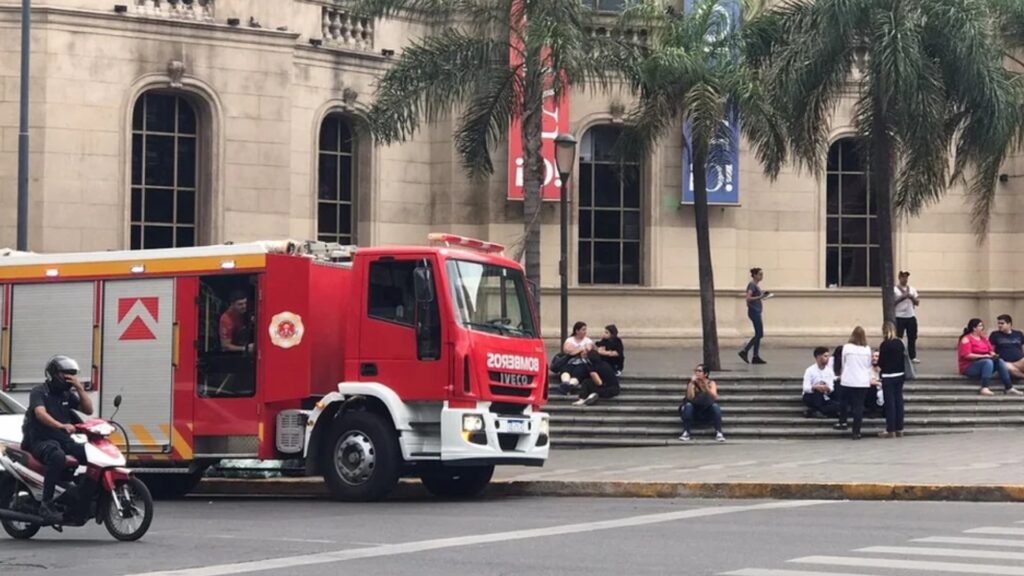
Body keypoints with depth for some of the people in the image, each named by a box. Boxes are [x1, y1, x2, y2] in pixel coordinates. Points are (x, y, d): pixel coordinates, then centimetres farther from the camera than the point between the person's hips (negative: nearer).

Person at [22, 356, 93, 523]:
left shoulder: (68, 395, 17)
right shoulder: (39, 392, -3)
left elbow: (88, 409, 9)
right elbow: (40, 413, -22)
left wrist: (79, 388, -1)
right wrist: (61, 426, -38)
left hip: (64, 440, 6)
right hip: (42, 441, -6)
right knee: (57, 457, -40)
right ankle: (46, 505, -38)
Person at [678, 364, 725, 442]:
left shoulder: (711, 383, -6)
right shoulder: (692, 383, -7)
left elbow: (714, 397, -23)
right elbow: (690, 398, -23)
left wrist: (706, 386, -36)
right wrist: (691, 383, -28)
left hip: (708, 412, 0)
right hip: (695, 412, 0)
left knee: (715, 405, -30)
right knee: (688, 405, -30)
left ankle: (719, 433, -32)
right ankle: (686, 433, -31)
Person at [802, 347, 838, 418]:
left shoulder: (829, 371, 3)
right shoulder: (810, 370, -10)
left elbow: (831, 388, -5)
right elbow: (806, 388, -19)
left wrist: (828, 389, -29)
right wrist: (815, 387, -39)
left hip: (824, 398, 4)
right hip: (810, 397, -4)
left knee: (836, 406, -28)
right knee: (818, 389, -37)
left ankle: (812, 411, -20)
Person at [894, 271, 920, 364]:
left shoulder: (912, 289, 12)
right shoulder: (894, 289, -2)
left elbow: (917, 302, 9)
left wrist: (911, 297, -10)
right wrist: (902, 297, -17)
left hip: (911, 316, 4)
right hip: (899, 317, -4)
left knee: (912, 338, 6)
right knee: (897, 338, -5)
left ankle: (913, 357, 13)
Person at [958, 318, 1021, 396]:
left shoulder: (984, 339, 15)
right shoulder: (966, 339, -8)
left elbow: (991, 351, 14)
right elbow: (967, 355, -19)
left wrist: (993, 354, -11)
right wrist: (983, 356, -22)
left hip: (984, 364, 7)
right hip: (969, 367, -7)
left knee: (999, 361, -16)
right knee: (988, 361, -33)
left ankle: (1009, 388, -23)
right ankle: (984, 389, -46)